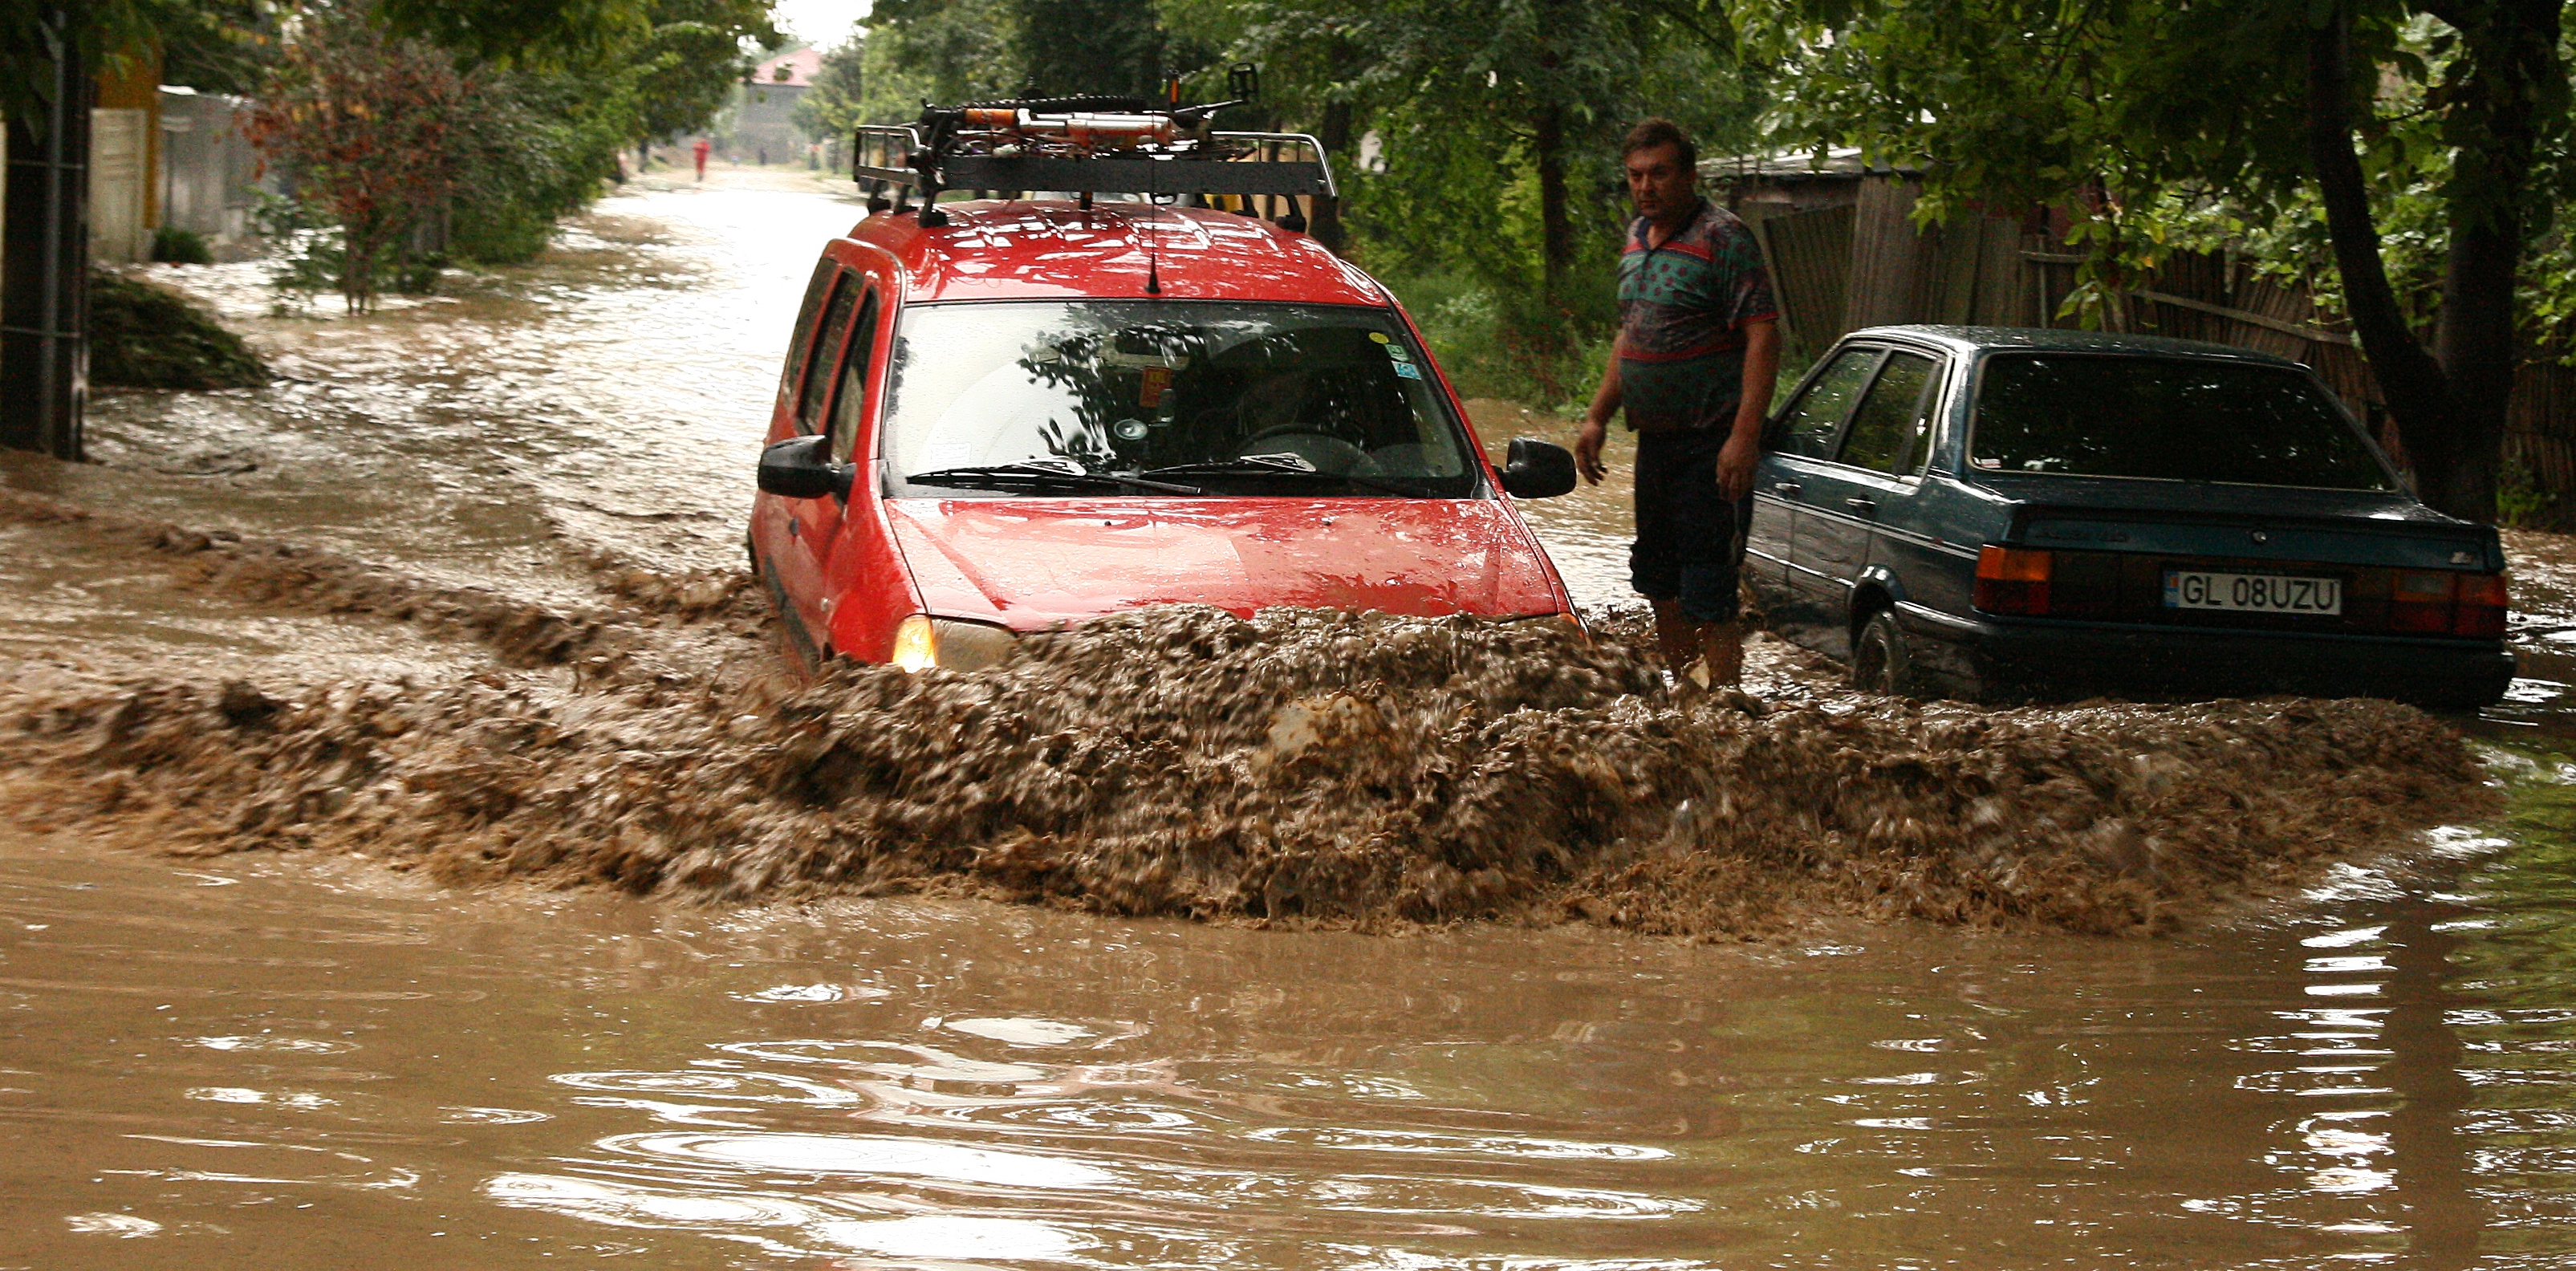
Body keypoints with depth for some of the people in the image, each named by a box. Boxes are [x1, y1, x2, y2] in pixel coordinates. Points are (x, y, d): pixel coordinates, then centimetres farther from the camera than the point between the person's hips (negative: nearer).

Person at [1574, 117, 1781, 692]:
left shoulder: (1723, 237, -12)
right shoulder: (1638, 237, 14)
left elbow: (1763, 335, -18)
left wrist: (1744, 436, -25)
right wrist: (1597, 418, 20)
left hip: (1710, 444, -9)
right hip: (1654, 440, 9)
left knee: (1707, 600, -10)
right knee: (1658, 583, 16)